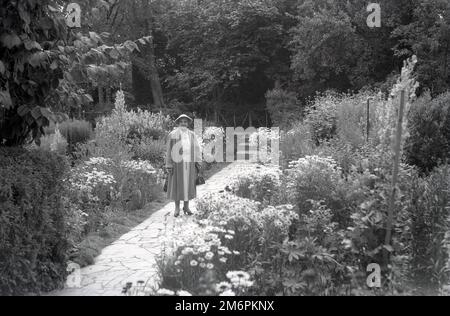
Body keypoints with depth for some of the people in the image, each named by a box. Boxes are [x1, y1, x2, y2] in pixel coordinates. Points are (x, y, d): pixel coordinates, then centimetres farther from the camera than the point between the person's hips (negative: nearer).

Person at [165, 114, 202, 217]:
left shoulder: (192, 135, 8)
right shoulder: (173, 135, -1)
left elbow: (196, 149, 5)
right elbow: (169, 150, -2)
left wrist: (197, 163, -5)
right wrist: (169, 165, -8)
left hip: (189, 163, 3)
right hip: (177, 163, -3)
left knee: (188, 185, 7)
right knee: (177, 185, 2)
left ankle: (186, 207, 18)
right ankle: (177, 208, 12)